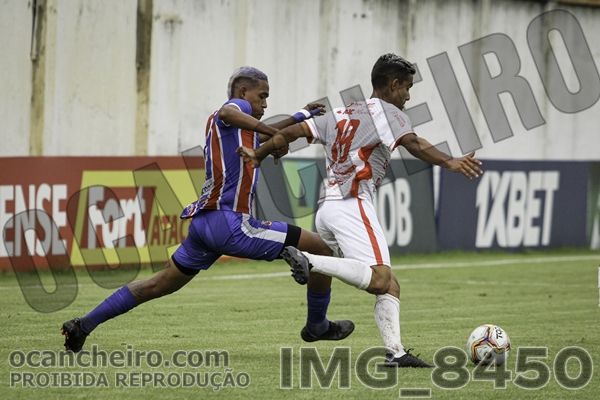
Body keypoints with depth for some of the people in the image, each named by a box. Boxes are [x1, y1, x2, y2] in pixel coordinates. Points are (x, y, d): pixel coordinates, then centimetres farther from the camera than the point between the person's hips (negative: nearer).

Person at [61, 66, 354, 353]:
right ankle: (318, 326, 11)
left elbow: (259, 137, 41)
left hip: (202, 222, 9)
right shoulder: (238, 106, -2)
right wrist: (273, 133, -26)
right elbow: (227, 113, -27)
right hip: (230, 223, -9)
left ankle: (82, 325, 14)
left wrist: (299, 118, 41)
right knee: (321, 249, -3)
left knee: (160, 284, 17)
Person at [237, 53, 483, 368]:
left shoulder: (340, 115, 25)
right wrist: (449, 163, -29)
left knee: (389, 285, 7)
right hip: (351, 204, -9)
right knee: (379, 279, -24)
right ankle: (308, 260, -30)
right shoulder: (386, 111, 3)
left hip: (325, 208, 9)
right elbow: (412, 144, -16)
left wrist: (257, 155, 38)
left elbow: (292, 132, 24)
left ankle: (395, 351, -5)